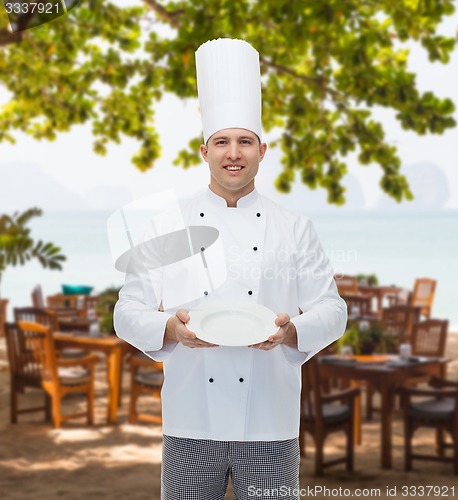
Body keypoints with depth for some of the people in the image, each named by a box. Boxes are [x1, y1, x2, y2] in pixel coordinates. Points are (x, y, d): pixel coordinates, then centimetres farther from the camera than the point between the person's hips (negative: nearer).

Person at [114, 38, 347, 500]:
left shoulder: (294, 229, 6)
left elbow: (331, 311, 5)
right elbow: (129, 313, 4)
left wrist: (290, 331, -16)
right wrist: (172, 329, -17)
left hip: (270, 424, 0)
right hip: (190, 422, 0)